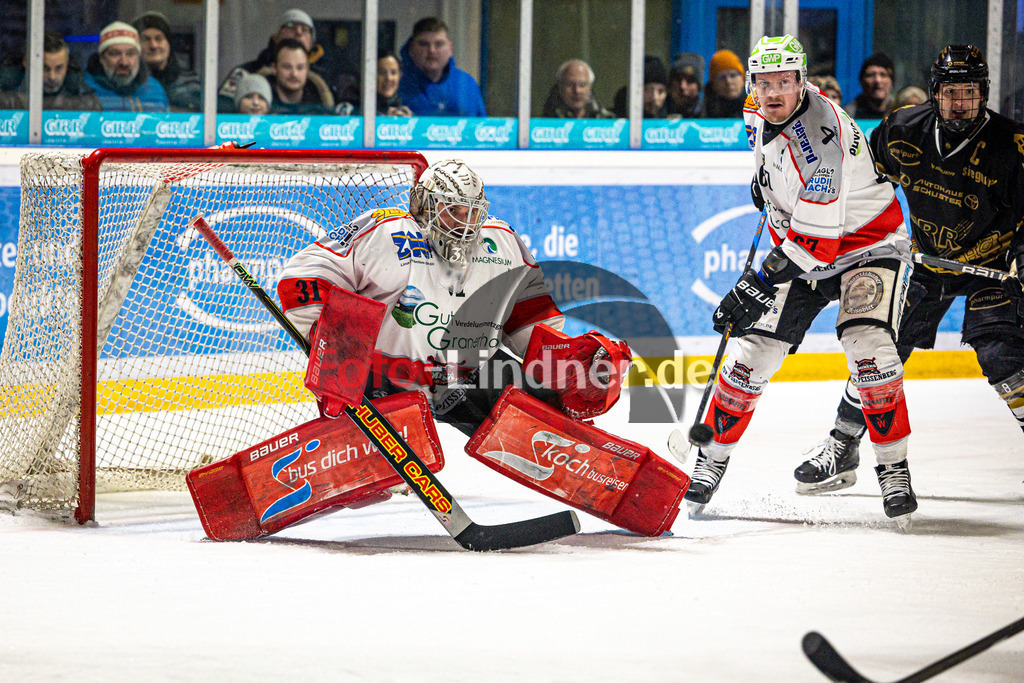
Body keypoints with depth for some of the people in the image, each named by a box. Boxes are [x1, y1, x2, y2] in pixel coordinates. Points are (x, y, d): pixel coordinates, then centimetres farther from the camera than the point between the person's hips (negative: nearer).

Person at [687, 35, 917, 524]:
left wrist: (758, 284, -36)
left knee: (866, 343, -27)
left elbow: (816, 235, -34)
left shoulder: (819, 133, -32)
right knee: (754, 349, -2)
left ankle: (894, 469, -15)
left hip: (868, 242, -7)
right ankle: (711, 461, 13)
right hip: (798, 250, 7)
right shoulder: (763, 116, -6)